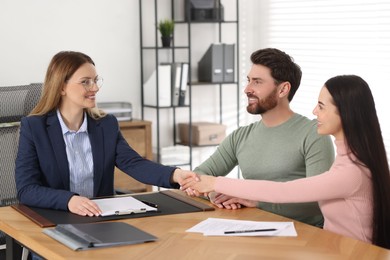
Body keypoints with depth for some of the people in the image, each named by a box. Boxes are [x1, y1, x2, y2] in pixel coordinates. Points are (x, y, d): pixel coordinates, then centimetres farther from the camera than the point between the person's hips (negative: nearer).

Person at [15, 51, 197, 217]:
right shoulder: (33, 127, -4)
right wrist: (68, 200, -30)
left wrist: (175, 175, -23)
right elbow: (26, 190, -12)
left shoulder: (107, 124, 7)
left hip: (102, 218, 3)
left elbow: (133, 163, -4)